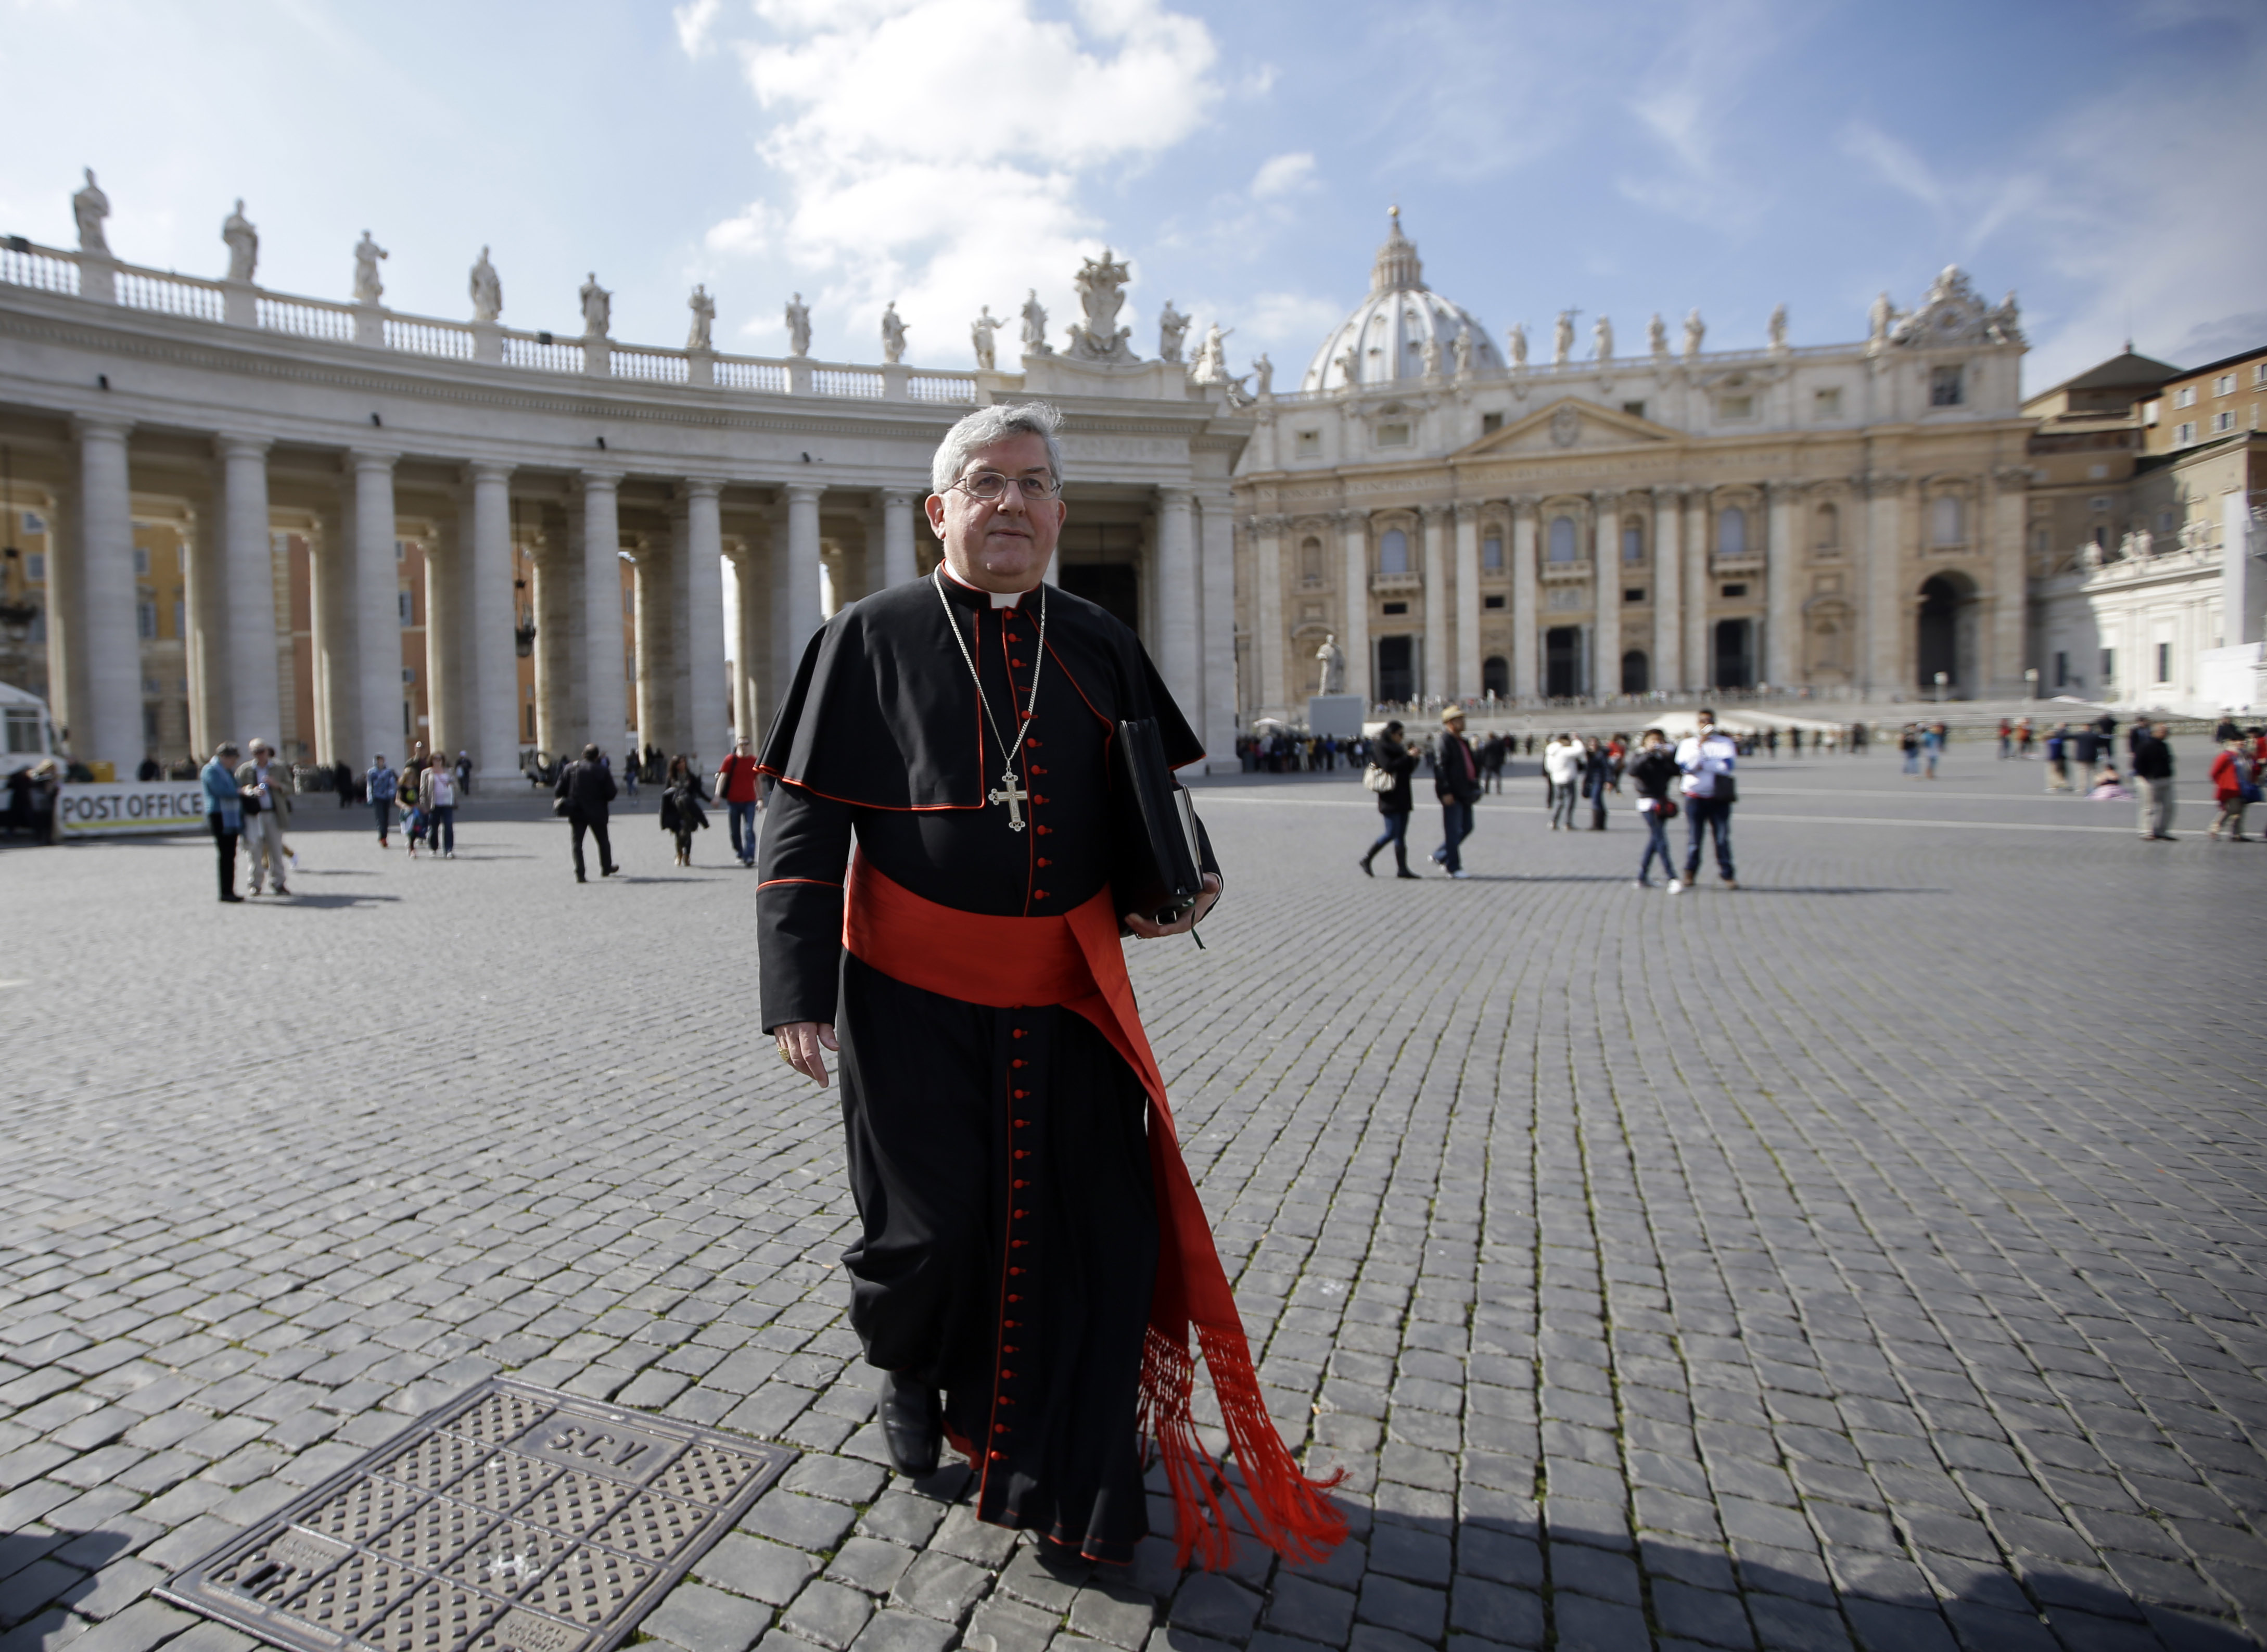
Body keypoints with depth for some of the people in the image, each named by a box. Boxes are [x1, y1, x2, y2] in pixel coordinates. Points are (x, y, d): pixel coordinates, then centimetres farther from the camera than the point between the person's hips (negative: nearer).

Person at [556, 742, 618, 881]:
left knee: (577, 842, 5)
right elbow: (611, 794, -10)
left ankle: (579, 873, -4)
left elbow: (558, 792, 0)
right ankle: (606, 868, 30)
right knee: (603, 841, 16)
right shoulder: (602, 771, -8)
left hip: (576, 813, 1)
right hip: (597, 813, -1)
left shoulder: (570, 769, -1)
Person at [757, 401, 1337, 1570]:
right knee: (930, 1225, 6)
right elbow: (804, 823, -4)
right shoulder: (870, 636, -2)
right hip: (913, 993, -3)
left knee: (1089, 1231, 7)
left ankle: (1064, 1481, 31)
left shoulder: (1097, 646, 7)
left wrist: (1186, 874, -5)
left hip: (1066, 993, 3)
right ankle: (906, 1362, 44)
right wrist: (801, 989, -11)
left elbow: (1155, 793, 16)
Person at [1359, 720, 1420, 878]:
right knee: (1392, 833, -10)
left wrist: (1413, 758, 4)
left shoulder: (1397, 749, 20)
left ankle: (1402, 869, 2)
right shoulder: (1380, 749, -6)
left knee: (1401, 835, 3)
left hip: (1402, 798, 9)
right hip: (1390, 799, -9)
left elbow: (1408, 770, 21)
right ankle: (1367, 860, 1)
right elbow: (1389, 767, -21)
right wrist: (1408, 757, -16)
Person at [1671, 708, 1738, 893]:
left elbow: (1728, 765, -9)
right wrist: (1700, 745, -12)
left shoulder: (1725, 742, 7)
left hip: (1719, 798, 0)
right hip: (1695, 797, 0)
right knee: (1694, 838, 1)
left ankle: (1728, 876, 6)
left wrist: (1702, 765, -7)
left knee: (1722, 838, -1)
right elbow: (1685, 765, -8)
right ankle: (1690, 875, 9)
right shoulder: (1687, 744, 10)